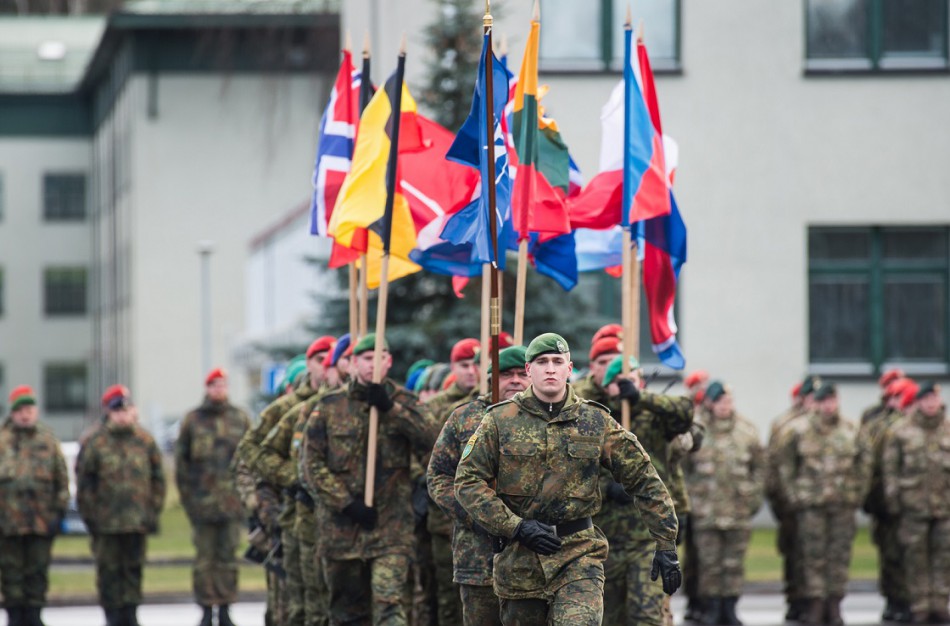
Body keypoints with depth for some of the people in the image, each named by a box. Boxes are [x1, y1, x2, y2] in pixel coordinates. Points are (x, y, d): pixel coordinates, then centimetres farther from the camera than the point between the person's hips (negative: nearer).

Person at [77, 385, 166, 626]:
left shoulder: (145, 441, 6)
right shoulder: (94, 443, -3)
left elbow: (158, 478, 12)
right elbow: (84, 482, -1)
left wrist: (153, 511, 7)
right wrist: (89, 514, -4)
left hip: (137, 520, 2)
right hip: (106, 522, -2)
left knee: (134, 568, 6)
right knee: (109, 569, 1)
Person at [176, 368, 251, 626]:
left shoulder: (240, 418, 7)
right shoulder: (192, 420, 3)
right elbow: (181, 459, 5)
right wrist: (187, 496, 0)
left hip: (232, 501, 1)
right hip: (203, 500, -1)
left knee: (228, 556, 4)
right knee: (205, 558, 1)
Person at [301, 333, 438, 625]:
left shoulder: (403, 402, 6)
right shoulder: (330, 406, 5)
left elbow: (430, 439, -12)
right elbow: (312, 463, 0)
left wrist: (391, 408, -20)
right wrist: (346, 503, -9)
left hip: (391, 524, -1)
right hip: (341, 523, 1)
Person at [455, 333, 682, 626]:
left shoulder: (596, 422, 3)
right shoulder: (500, 420, 1)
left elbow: (644, 480, 6)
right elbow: (468, 481, -3)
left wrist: (666, 547, 1)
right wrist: (517, 527, -14)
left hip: (579, 556, -1)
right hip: (518, 557, 1)